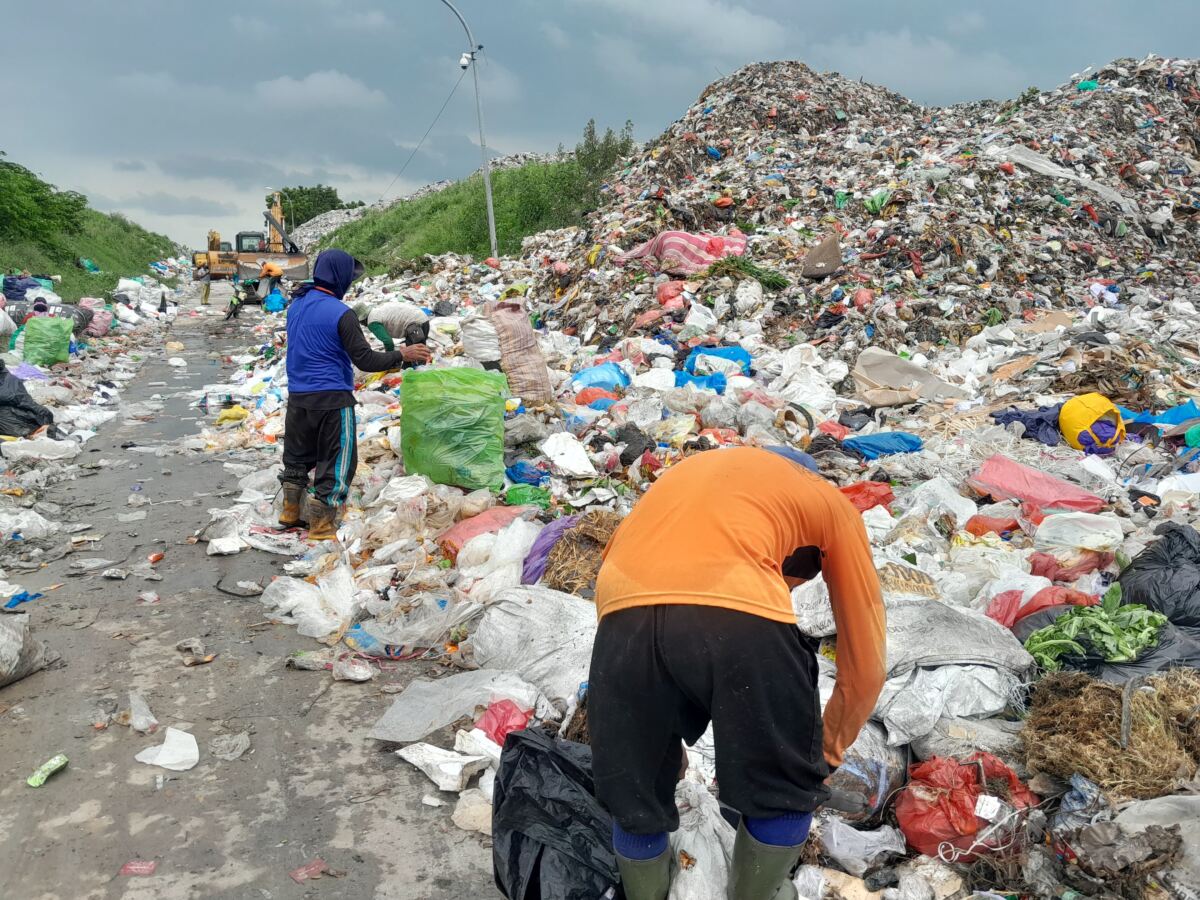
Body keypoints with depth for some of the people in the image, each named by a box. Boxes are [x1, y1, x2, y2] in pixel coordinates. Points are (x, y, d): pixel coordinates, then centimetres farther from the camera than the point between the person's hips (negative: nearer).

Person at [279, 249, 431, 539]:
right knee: (337, 461, 3)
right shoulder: (341, 313, -16)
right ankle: (321, 526, 6)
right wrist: (402, 355, -8)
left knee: (297, 455, 23)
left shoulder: (296, 304, 7)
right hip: (332, 398, -7)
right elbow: (366, 360, -18)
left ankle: (291, 511, 33)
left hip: (297, 395, 7)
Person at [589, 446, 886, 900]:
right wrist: (825, 756, 45)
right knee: (786, 790, 27)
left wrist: (661, 740, 52)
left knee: (636, 803, 28)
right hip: (741, 617, -3)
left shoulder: (686, 476, 40)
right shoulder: (830, 503, 30)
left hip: (625, 614, 4)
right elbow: (865, 668, 30)